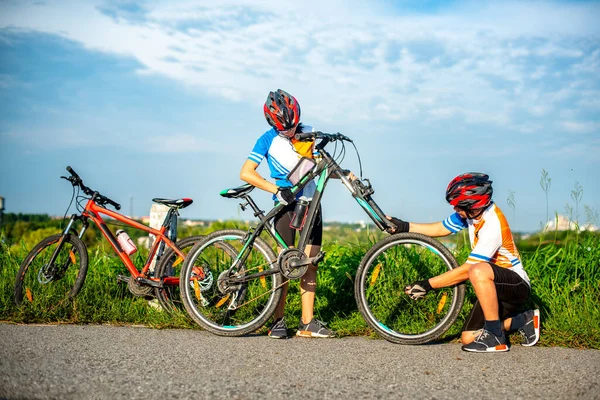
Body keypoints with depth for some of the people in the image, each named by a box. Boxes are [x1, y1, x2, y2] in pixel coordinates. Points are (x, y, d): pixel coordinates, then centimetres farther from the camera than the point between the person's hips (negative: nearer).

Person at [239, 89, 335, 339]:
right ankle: (278, 321, 1)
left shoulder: (309, 133, 5)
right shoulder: (269, 140, -6)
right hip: (286, 204, -3)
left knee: (309, 264, 2)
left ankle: (307, 323, 6)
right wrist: (277, 189, -24)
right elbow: (246, 173, -14)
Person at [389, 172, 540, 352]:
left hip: (517, 285, -9)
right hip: (494, 286, 9)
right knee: (468, 338, 3)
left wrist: (428, 285, -25)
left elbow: (466, 271, -28)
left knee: (479, 271, -40)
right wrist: (405, 226, 1)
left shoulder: (492, 226, -30)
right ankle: (524, 321, 19)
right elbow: (440, 229, 9)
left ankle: (495, 338, -25)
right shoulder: (472, 211, -5)